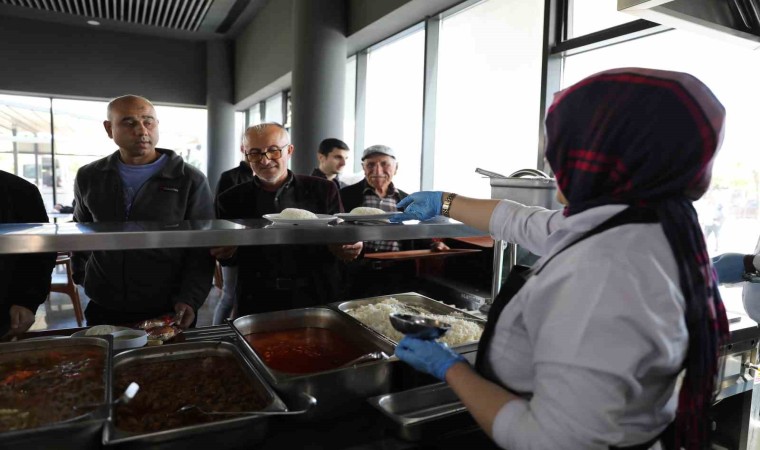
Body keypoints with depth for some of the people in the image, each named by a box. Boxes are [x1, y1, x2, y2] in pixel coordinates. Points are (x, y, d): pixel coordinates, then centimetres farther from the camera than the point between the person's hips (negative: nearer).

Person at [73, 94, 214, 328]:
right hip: (103, 310, 3)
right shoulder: (89, 177, 5)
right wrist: (81, 274, 14)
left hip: (168, 312, -3)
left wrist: (190, 299, -21)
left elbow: (201, 250, -9)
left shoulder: (191, 180, -7)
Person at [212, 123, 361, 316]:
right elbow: (226, 255, 10)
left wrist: (349, 248, -17)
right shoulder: (231, 200, 5)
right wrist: (226, 252, -12)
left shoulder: (323, 190, 2)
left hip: (317, 301, 0)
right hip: (257, 305, 1)